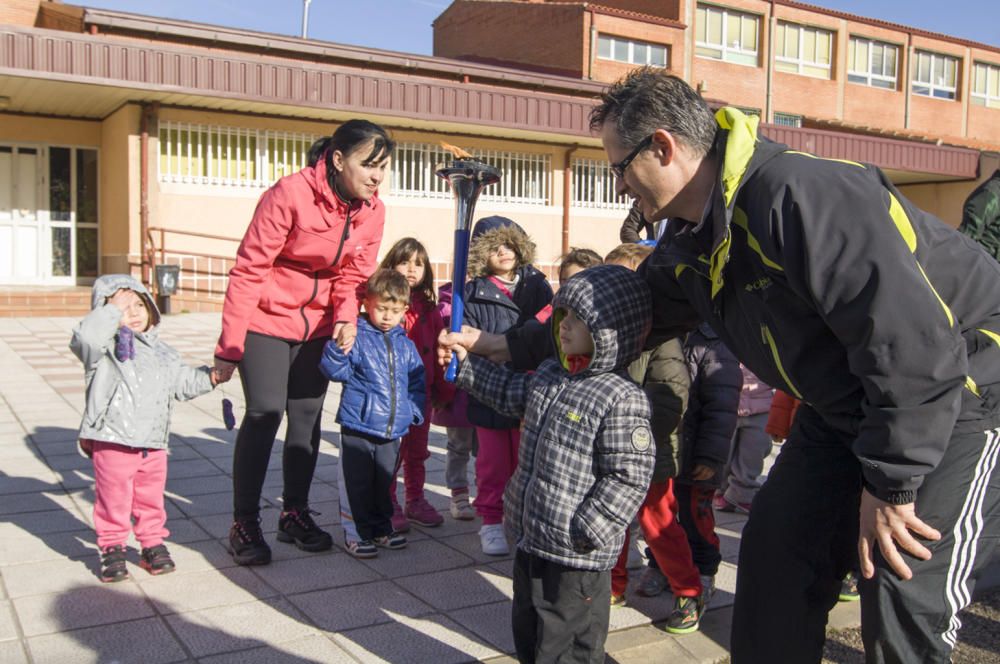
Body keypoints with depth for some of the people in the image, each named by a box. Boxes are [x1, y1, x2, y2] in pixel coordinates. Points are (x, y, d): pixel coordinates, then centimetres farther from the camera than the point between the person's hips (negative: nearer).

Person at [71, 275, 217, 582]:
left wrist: (208, 377, 10)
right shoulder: (105, 347, -3)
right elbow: (86, 337, -26)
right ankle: (111, 548, 20)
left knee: (151, 498, 14)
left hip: (153, 442, 5)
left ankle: (152, 544, 28)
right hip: (113, 441, -5)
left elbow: (181, 381, 23)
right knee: (113, 499, 4)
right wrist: (113, 310, -19)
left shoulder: (160, 351, 15)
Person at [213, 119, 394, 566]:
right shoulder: (290, 194, -23)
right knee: (265, 412, -10)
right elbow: (249, 270, -20)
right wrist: (229, 347, -20)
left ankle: (295, 514, 22)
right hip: (267, 318, -5)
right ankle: (244, 524, 3)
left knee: (307, 416, 8)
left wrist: (345, 320, -19)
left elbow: (353, 275, 3)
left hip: (318, 325, 5)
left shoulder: (372, 211, -5)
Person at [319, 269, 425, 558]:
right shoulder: (356, 337, -7)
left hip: (393, 429, 5)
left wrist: (414, 410, 4)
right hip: (358, 427, -5)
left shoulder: (405, 345, 9)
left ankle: (381, 527, 32)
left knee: (384, 482, 17)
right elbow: (334, 371, -13)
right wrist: (338, 350, -31)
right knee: (357, 484, 2)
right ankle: (356, 532, 14)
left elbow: (417, 381, 16)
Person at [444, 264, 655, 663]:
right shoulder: (550, 375, 5)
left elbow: (629, 476, -22)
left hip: (575, 556, -9)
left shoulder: (622, 398, -22)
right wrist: (466, 365, 22)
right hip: (530, 539, 9)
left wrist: (586, 533, -22)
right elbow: (512, 394, 25)